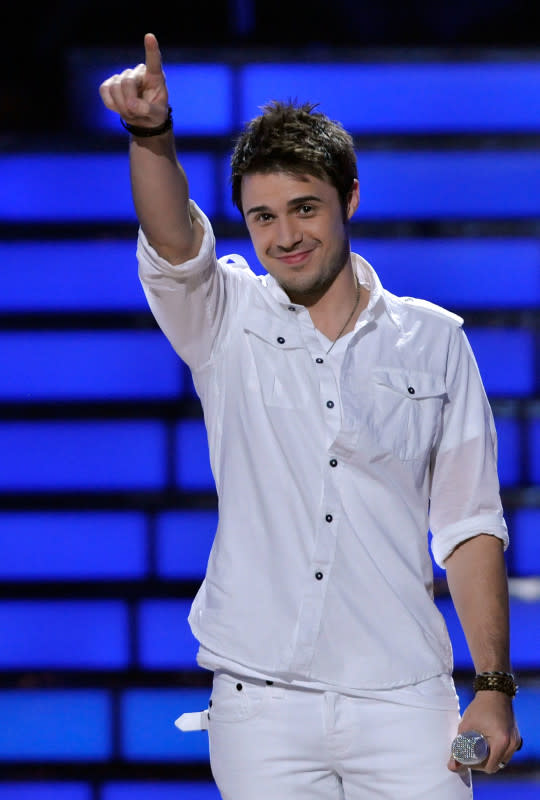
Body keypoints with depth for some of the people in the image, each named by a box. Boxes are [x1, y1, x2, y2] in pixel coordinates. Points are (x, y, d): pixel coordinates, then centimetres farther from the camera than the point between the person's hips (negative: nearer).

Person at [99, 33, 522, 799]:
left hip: (401, 704, 0)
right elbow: (173, 245, -17)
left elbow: (470, 525, 6)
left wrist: (494, 686, -1)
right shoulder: (227, 324, 5)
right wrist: (152, 135, -37)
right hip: (261, 704, 0)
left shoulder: (435, 341, 6)